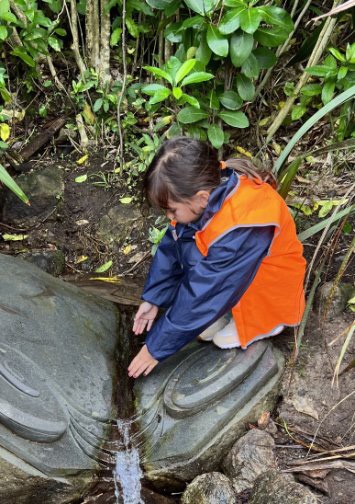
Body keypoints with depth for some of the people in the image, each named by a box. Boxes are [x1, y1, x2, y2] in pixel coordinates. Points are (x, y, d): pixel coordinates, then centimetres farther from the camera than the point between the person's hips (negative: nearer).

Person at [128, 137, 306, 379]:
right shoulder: (208, 188, -19)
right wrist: (153, 298, -5)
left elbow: (202, 297, -31)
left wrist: (157, 348, -21)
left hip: (270, 283, -6)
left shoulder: (239, 230, -39)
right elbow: (171, 245, -6)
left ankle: (261, 320, -1)